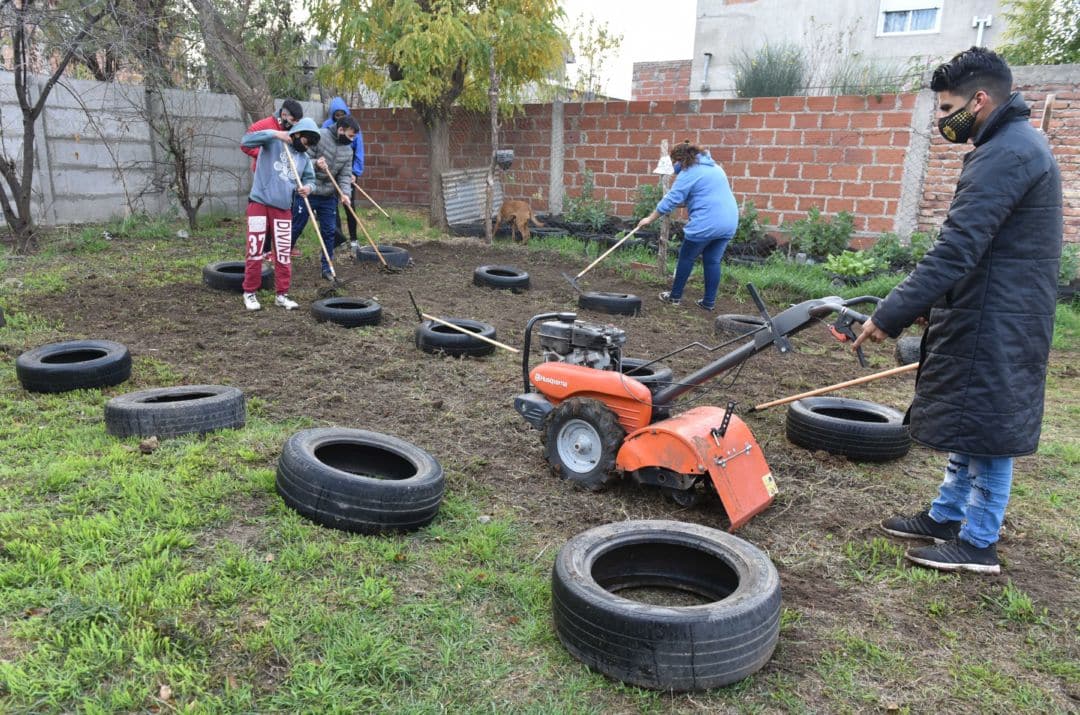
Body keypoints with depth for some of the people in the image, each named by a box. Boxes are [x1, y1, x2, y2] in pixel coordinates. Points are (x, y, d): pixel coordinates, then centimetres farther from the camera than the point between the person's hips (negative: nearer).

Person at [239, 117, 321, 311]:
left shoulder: (304, 158, 11)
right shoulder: (273, 142, -3)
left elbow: (310, 179, 16)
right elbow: (246, 140, -14)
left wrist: (308, 187, -8)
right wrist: (274, 134, -22)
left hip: (283, 209, 5)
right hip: (259, 204, -4)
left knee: (283, 254, 5)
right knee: (255, 251, -3)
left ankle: (282, 294, 15)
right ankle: (249, 292, 10)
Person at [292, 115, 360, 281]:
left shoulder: (348, 150, 5)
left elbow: (345, 174, 2)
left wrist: (345, 193, -14)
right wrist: (315, 163, -30)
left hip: (329, 196, 5)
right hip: (307, 192, -5)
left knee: (329, 232, 5)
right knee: (295, 228, 4)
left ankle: (327, 268, 16)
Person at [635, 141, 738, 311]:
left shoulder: (689, 173, -6)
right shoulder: (714, 166, 21)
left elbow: (670, 200, -7)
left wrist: (650, 219, 1)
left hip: (706, 224, -8)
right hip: (728, 222, 8)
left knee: (686, 258, 7)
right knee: (713, 261, 11)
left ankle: (675, 296, 16)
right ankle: (709, 302, 12)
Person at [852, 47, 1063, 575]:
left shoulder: (1006, 154, -19)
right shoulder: (1016, 144, 15)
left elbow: (956, 251, -27)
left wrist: (890, 316, -26)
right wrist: (926, 306, 16)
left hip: (995, 324, -10)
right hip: (990, 317, 10)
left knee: (985, 429, 0)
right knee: (969, 422, 17)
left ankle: (978, 543, 13)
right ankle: (946, 517, 30)